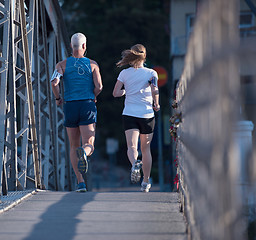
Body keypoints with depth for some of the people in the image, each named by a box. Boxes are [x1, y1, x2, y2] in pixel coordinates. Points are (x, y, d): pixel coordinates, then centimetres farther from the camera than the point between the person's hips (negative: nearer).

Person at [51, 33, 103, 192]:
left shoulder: (63, 65, 4)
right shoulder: (92, 64, 4)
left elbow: (54, 82, -12)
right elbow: (99, 87, -5)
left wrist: (58, 98, 6)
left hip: (70, 107, 1)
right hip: (88, 106, -1)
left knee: (74, 147, 11)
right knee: (89, 145, -5)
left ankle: (80, 182, 3)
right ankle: (84, 153, -44)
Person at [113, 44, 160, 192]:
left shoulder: (124, 73, 4)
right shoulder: (151, 73, 0)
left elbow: (116, 93, 2)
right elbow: (155, 90, -16)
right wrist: (156, 105, 1)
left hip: (129, 114, 0)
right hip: (147, 114, 0)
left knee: (132, 146, -11)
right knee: (146, 149, 14)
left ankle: (135, 164, -45)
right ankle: (146, 182, 21)